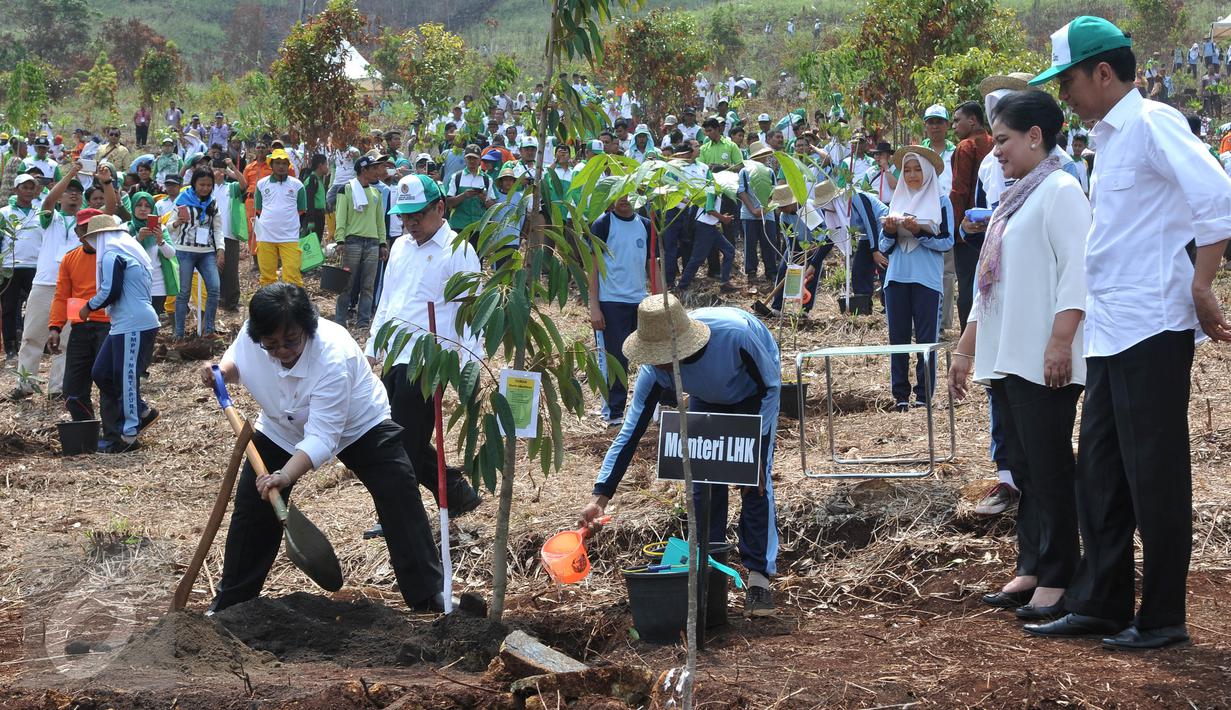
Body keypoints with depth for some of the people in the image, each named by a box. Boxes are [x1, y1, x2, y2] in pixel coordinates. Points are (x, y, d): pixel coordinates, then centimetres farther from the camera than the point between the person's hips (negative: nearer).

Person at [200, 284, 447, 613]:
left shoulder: (332, 355, -41)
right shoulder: (250, 336, -24)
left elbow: (321, 438, -44)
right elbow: (236, 360, 4)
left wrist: (286, 476, -59)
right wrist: (222, 372, -20)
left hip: (358, 426, -4)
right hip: (282, 428, 5)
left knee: (400, 500, -16)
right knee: (252, 506, -1)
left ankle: (429, 597, -9)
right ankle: (230, 600, 15)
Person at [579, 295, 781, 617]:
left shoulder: (735, 334, -44)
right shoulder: (654, 368, -32)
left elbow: (771, 386, -26)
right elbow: (631, 431, -27)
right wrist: (601, 495, -33)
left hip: (753, 394, -3)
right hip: (707, 400, 3)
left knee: (755, 481, -14)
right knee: (703, 484, -4)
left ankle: (759, 575, -8)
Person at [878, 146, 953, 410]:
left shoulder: (940, 201, 2)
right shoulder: (897, 200, 13)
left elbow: (947, 242, -5)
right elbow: (884, 248, 12)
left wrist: (919, 231, -17)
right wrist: (889, 231, -9)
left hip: (927, 279, -4)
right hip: (897, 277, 4)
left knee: (926, 338, -1)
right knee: (898, 338, 4)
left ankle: (924, 395, 3)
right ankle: (900, 395, 9)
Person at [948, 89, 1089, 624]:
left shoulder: (1060, 190, -7)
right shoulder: (1012, 199, 21)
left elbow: (1077, 269, -17)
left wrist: (1060, 342, -24)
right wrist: (966, 347, 23)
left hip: (1043, 361, -9)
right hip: (1006, 358, 9)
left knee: (1050, 469, -6)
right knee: (1023, 468, 10)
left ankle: (1056, 580, -3)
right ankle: (1031, 569, 14)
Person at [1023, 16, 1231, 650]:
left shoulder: (1151, 123, -13)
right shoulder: (1108, 136, 15)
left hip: (1152, 329, -9)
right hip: (1108, 330, 9)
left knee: (1154, 476, -1)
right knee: (1099, 470, 13)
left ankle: (1163, 616, 9)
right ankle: (1099, 604, 21)